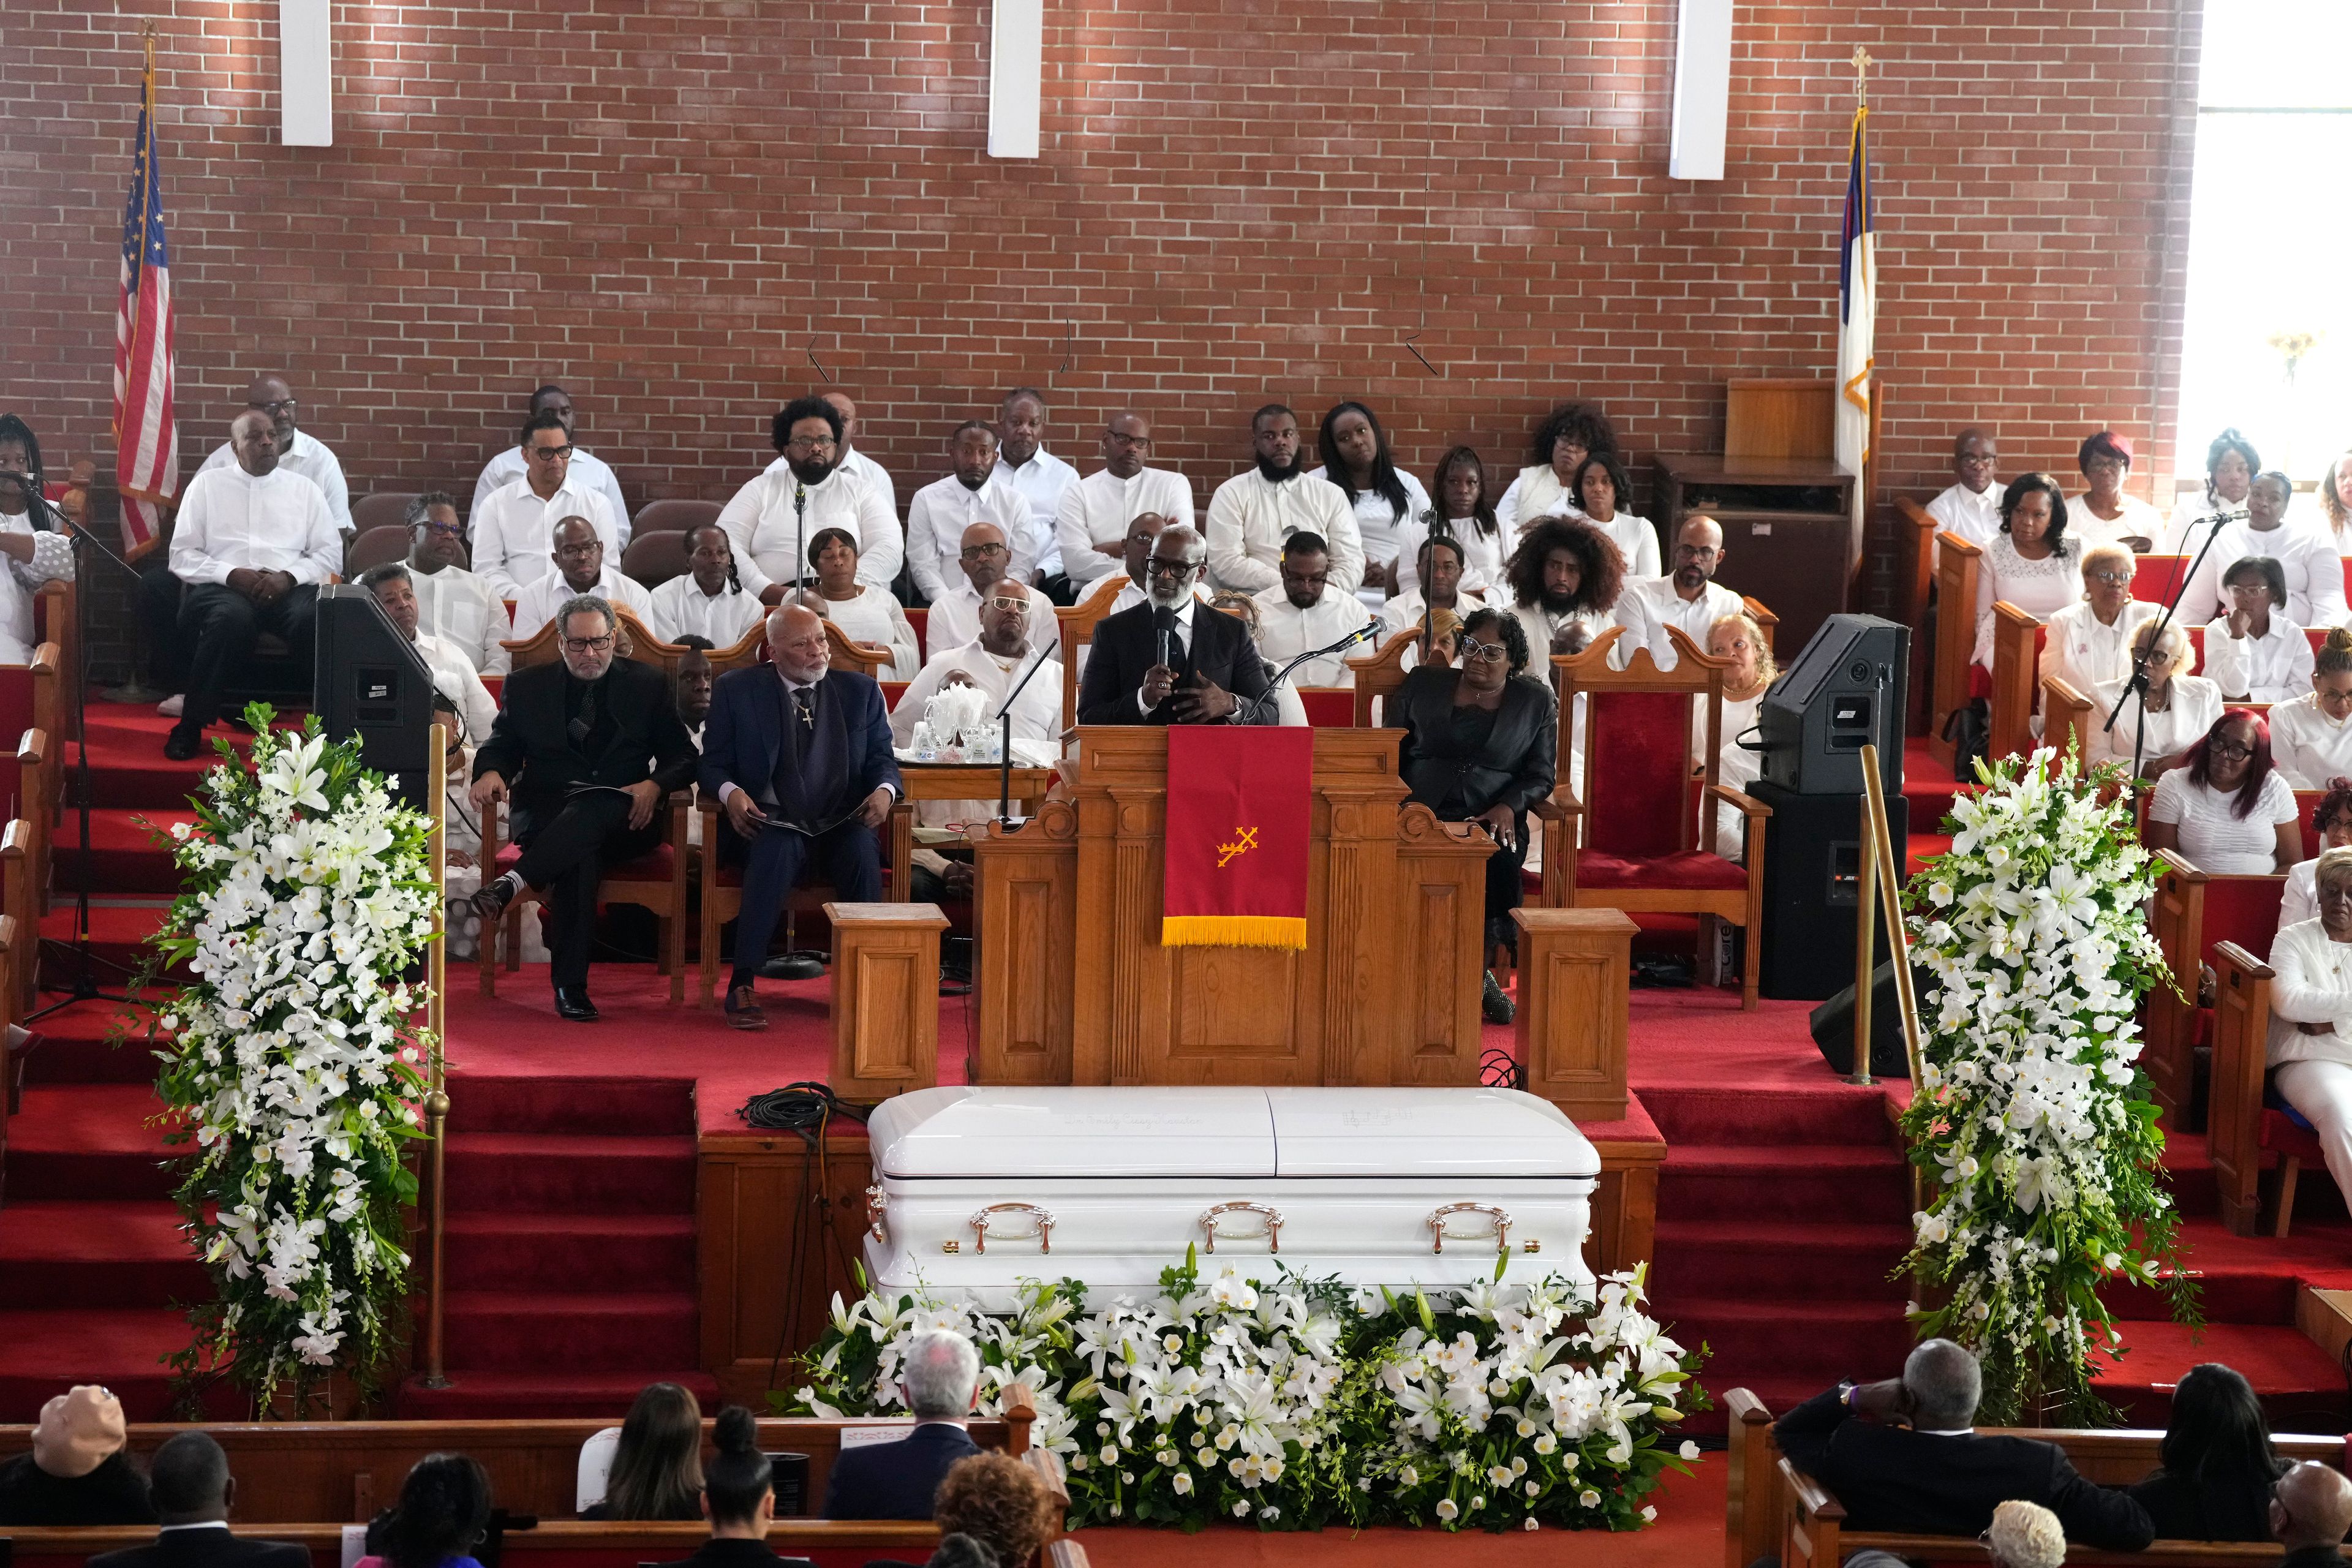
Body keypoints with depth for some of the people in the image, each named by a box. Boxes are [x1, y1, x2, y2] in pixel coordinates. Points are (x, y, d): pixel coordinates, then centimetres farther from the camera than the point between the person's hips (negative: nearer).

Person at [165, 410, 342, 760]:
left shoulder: (304, 489, 20)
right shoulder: (206, 485, 16)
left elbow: (331, 554, 12)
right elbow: (182, 557, 8)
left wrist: (289, 577, -8)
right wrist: (232, 574, -10)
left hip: (290, 587, 1)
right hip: (222, 587, -1)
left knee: (317, 618, -36)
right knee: (231, 618, -39)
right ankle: (192, 724, -25)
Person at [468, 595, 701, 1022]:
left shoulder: (645, 683, 13)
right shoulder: (527, 686, 16)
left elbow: (682, 755, 10)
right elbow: (502, 745, 17)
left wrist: (654, 785, -12)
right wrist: (491, 773, -9)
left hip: (622, 818, 0)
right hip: (547, 816, 0)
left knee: (591, 811, -40)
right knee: (580, 856, -37)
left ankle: (512, 883, -50)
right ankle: (569, 986, -42)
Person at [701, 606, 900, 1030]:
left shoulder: (860, 690, 13)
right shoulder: (736, 690, 8)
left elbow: (882, 759, 13)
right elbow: (714, 764, 7)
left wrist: (884, 789, -10)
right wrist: (730, 792, -16)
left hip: (842, 824, 2)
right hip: (773, 824, -2)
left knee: (863, 851, -33)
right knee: (778, 849, -37)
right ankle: (742, 985, -37)